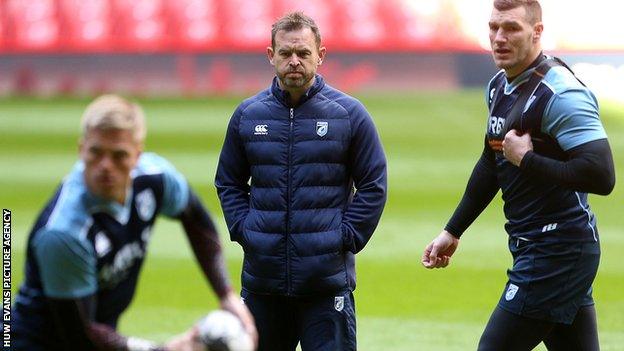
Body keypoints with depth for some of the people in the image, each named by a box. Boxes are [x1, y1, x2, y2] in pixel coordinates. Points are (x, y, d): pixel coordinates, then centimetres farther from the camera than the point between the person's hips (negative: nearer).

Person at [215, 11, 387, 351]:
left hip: (328, 281, -3)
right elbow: (228, 182, 18)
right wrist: (242, 229, 3)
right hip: (261, 277, 3)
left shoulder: (349, 114, 0)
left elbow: (373, 186, 3)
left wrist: (345, 237, -6)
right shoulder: (248, 114, 8)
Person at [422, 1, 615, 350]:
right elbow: (491, 164, 25)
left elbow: (601, 176, -27)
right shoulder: (499, 87, 11)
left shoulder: (560, 94, -17)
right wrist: (452, 232, 27)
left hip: (557, 252, -9)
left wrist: (526, 159, -20)